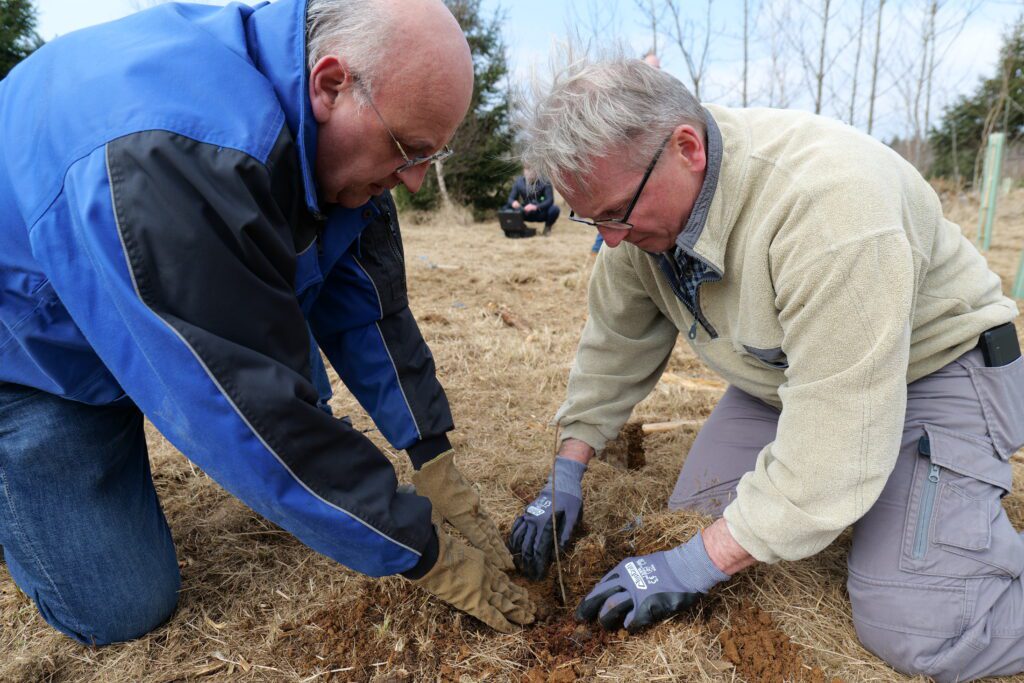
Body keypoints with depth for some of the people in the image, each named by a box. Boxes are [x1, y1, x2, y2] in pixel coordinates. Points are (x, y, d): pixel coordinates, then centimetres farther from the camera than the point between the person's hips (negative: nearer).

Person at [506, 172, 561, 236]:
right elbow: (511, 198, -7)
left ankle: (547, 227, 0)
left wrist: (536, 207, -40)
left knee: (555, 209, -33)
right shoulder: (519, 181, -8)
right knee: (507, 207, -22)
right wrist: (513, 202, -33)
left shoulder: (545, 182, -16)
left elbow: (550, 200, -22)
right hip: (525, 213, 2)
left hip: (541, 213, -2)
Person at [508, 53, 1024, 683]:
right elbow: (616, 340, -1)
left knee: (916, 631, -18)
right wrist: (568, 475, -4)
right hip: (783, 373, 7)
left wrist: (696, 566, -27)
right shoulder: (638, 192, -13)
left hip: (930, 366, -6)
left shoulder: (826, 204, -37)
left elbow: (836, 435, -34)